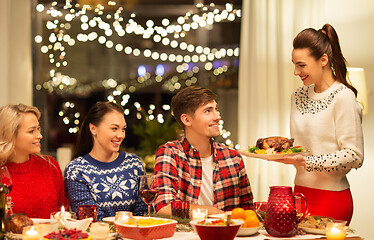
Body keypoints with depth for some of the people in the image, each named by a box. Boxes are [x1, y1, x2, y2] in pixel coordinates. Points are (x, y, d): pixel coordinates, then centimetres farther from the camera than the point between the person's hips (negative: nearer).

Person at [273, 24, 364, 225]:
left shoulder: (343, 97, -12)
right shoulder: (298, 96, 10)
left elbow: (354, 156, -15)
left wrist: (306, 162, -22)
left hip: (331, 198, -6)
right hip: (300, 191, 6)